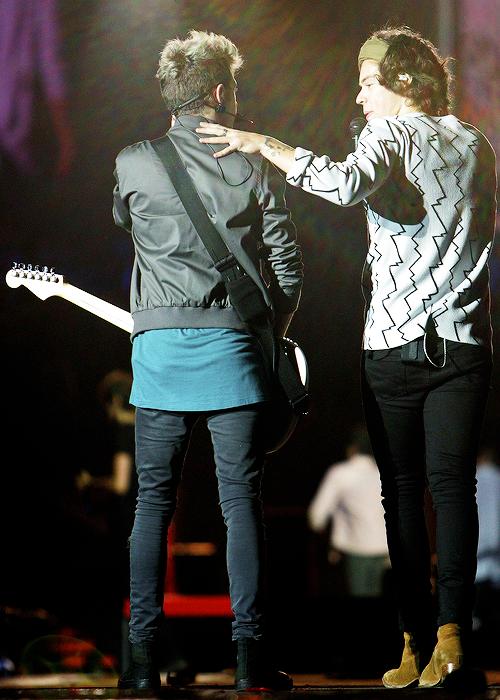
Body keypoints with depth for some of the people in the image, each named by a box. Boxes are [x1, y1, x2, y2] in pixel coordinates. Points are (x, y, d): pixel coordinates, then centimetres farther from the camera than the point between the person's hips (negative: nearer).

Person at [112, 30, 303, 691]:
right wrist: (272, 330, 17)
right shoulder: (255, 168, 1)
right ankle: (251, 652, -1)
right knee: (242, 501, 3)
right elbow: (288, 265, 1)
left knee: (153, 501, 7)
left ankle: (143, 654, 2)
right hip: (233, 348, -1)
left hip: (160, 350, 1)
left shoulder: (132, 164, 2)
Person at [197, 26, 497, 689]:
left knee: (403, 487, 3)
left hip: (397, 341, -4)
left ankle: (417, 643, 1)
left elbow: (348, 183, -26)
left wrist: (264, 144, -19)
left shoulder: (393, 132, -5)